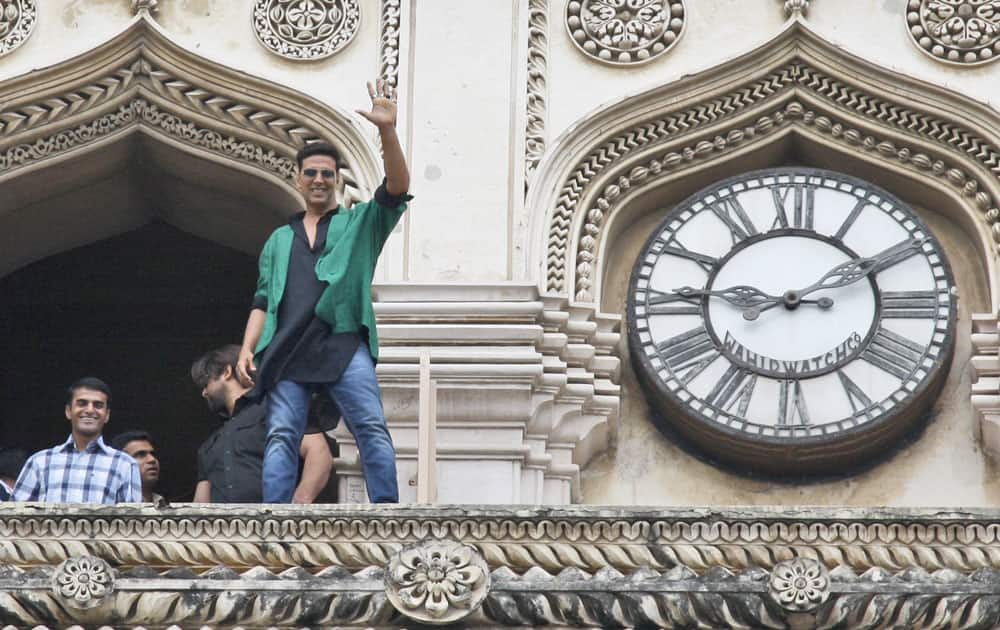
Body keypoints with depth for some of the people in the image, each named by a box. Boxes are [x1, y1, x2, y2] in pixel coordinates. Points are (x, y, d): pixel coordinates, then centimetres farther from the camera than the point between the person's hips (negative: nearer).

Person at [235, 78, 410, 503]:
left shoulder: (360, 223, 19)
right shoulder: (280, 239, 28)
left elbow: (396, 189, 0)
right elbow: (262, 302, 23)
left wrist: (387, 131, -14)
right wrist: (247, 349, 7)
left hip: (344, 344, -2)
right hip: (287, 352, 3)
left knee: (372, 428, -16)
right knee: (281, 435, -9)